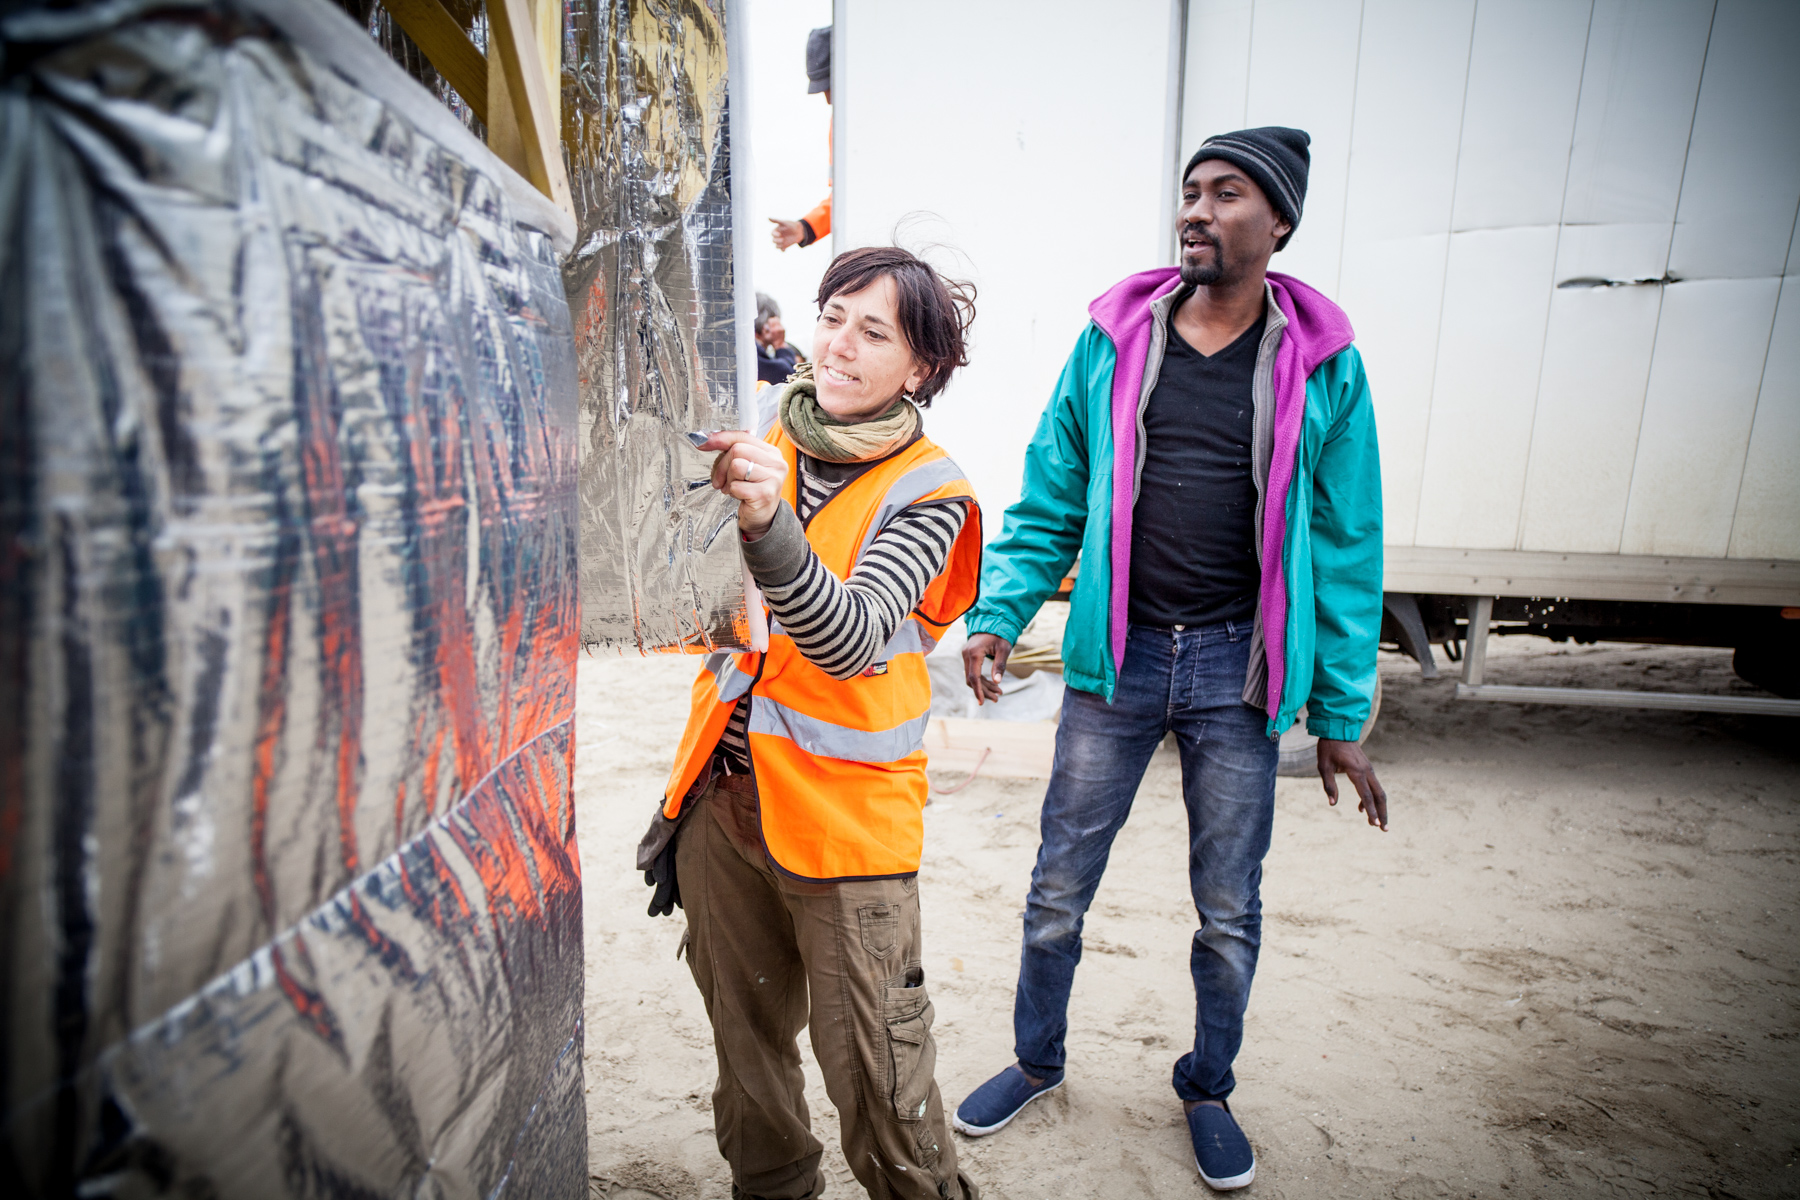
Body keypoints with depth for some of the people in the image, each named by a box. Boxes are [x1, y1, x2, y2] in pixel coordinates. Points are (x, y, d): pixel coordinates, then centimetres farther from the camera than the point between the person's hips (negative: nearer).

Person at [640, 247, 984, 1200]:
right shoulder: (764, 426, 3)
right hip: (723, 791, 5)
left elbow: (852, 642, -25)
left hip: (842, 812, -4)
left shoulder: (928, 493, -10)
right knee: (744, 1032, 21)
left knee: (873, 1071, 4)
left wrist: (770, 522, -38)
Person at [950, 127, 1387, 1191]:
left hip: (1240, 671, 0)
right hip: (1117, 660, 1)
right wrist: (999, 615, -6)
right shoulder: (1113, 339, 3)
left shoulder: (1322, 364, 0)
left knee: (1230, 911, 14)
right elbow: (1051, 498, 6)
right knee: (1058, 892, 12)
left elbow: (1347, 547, 1)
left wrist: (1340, 717, 0)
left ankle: (1209, 1090, 42)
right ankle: (1037, 1062, 39)